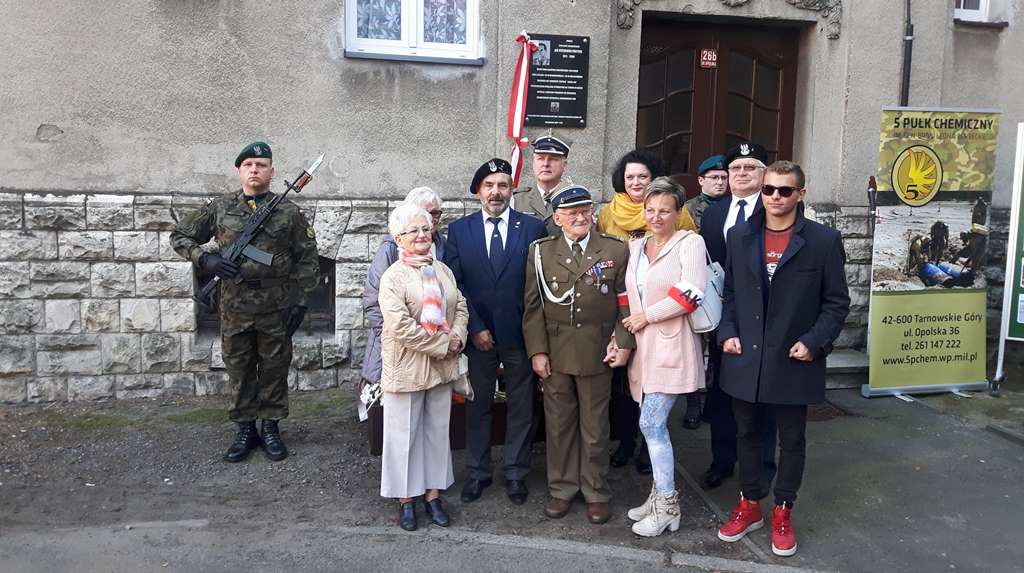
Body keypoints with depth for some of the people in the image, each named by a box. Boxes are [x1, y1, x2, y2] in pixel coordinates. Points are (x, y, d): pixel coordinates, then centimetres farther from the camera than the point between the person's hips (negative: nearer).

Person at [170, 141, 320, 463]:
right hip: (235, 307, 1)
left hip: (277, 307, -1)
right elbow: (180, 237, 11)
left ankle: (270, 429, 23)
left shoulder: (288, 212, 0)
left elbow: (307, 258, 2)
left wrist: (300, 301, -4)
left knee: (274, 370, 9)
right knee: (240, 371, 10)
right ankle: (245, 430, 24)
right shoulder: (219, 208, 3)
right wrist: (205, 259, -7)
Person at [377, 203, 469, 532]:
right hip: (407, 368, -6)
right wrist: (443, 343, -17)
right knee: (405, 433, 6)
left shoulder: (443, 270, 7)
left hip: (441, 367, 6)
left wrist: (457, 338, -9)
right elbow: (401, 328, -20)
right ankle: (406, 498, 20)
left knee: (438, 430, 13)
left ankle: (433, 493, 26)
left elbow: (460, 307, 10)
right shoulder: (393, 277, -13)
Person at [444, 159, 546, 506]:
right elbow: (456, 285, -2)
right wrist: (474, 328, -8)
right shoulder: (459, 230, 2)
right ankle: (477, 472, 26)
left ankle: (516, 473, 24)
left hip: (519, 333, 0)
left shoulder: (533, 228, -1)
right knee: (477, 405, 11)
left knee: (521, 407, 10)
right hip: (477, 333, 1)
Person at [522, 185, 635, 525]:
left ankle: (595, 492, 25)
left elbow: (625, 302, 1)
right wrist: (537, 351, -4)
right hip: (555, 355, 1)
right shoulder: (541, 252, 1)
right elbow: (533, 306, 1)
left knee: (595, 427, 9)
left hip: (597, 355, -1)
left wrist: (624, 344, -7)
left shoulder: (616, 250, -1)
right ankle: (561, 488, 27)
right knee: (558, 424, 11)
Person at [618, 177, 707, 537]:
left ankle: (667, 506, 5)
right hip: (644, 346, 6)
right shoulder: (635, 247, 14)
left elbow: (691, 292, -17)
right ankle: (661, 493, 25)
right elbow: (628, 293, 16)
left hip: (672, 346, -6)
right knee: (655, 425, 12)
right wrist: (624, 331, 1)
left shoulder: (690, 243, -5)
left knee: (651, 424, -8)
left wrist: (646, 316, -11)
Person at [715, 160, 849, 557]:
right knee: (746, 434, 14)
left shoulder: (824, 240, -4)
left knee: (791, 440, 11)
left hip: (793, 361, -3)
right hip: (744, 358, 3)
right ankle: (749, 504, 31)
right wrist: (727, 333, -2)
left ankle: (782, 512, 28)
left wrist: (814, 343, -13)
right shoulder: (739, 238, 5)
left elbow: (836, 302, -2)